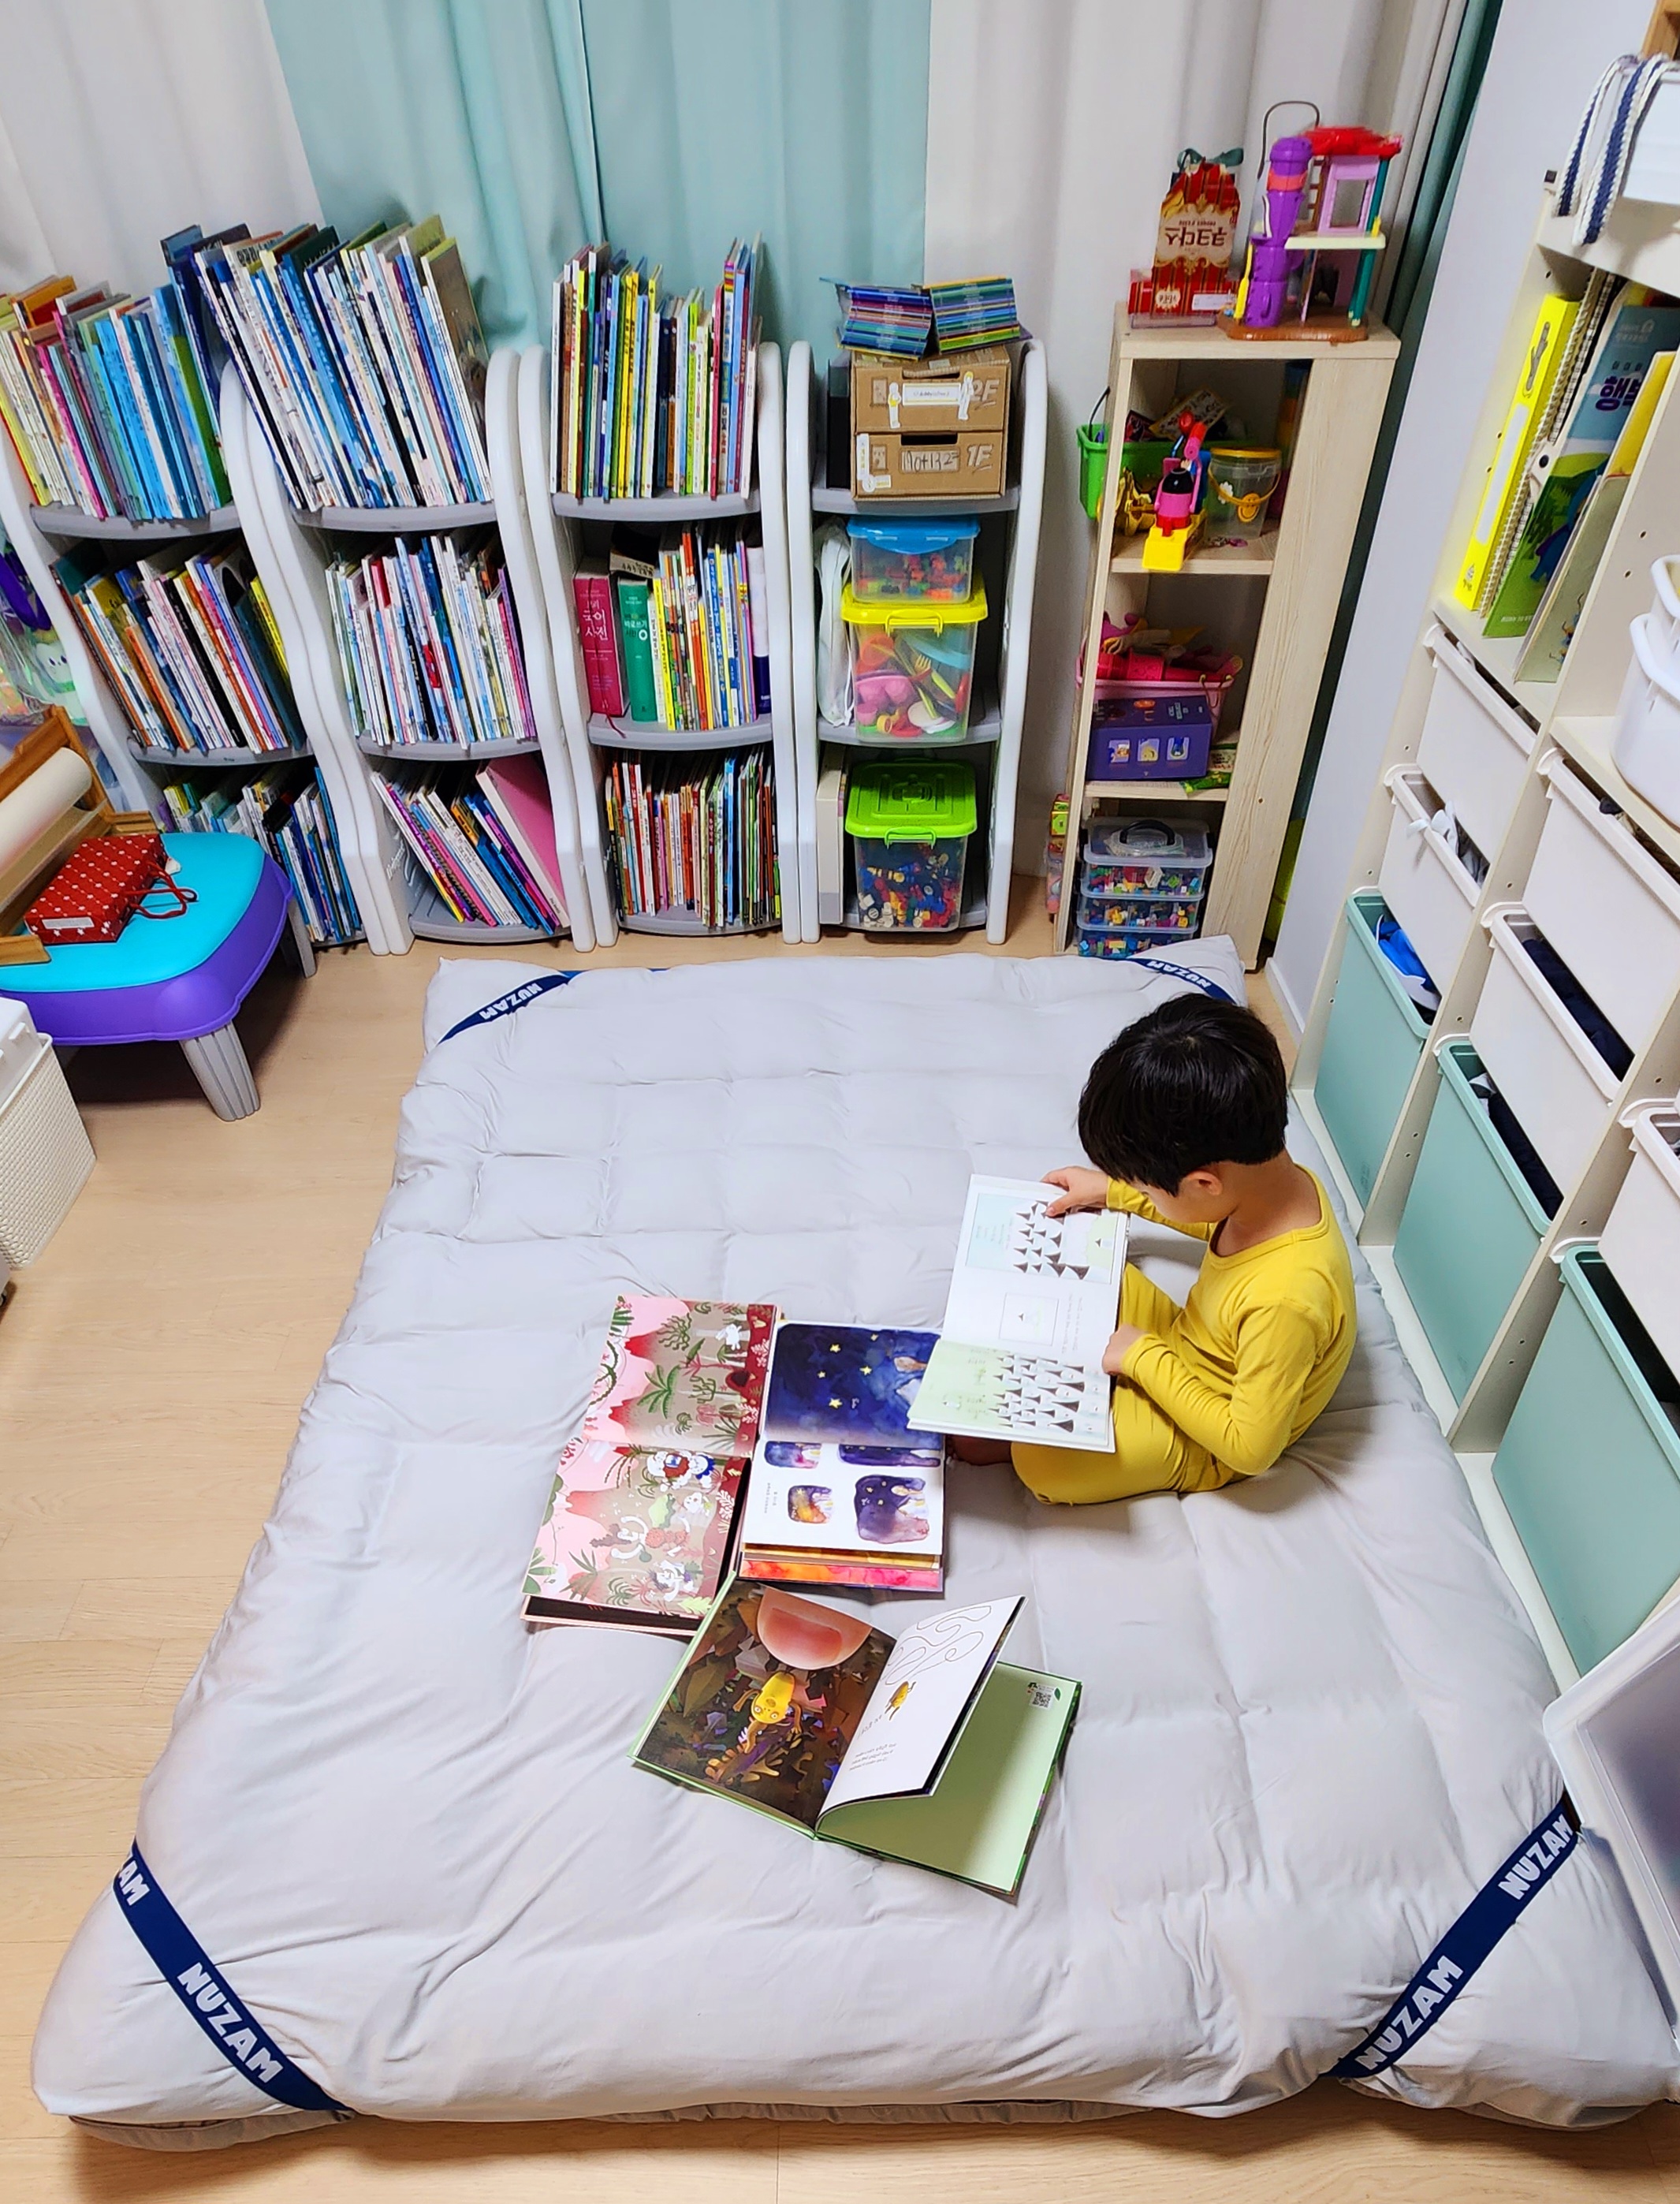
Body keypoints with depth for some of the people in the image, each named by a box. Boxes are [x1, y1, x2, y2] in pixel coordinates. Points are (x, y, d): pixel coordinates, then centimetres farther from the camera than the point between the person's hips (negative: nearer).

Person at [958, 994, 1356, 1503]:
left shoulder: (1286, 1299, -41)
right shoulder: (1275, 1176, -19)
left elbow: (1252, 1448, -28)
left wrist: (1146, 1359, -23)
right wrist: (1116, 1190, 3)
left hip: (1202, 1440, -8)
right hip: (1186, 1345, 8)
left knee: (1040, 1459, -25)